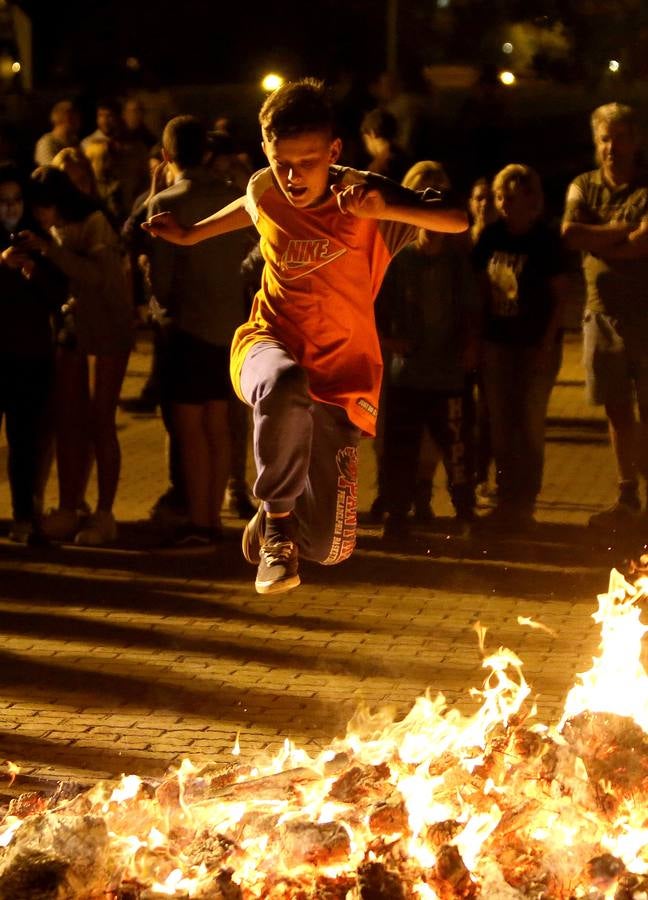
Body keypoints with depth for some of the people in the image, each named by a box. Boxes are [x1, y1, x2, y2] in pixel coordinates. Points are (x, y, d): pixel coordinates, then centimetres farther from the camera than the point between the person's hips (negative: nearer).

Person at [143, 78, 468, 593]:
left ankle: (278, 517, 30)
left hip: (341, 370, -1)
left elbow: (459, 220, -27)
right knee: (285, 389, -43)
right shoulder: (265, 190, -2)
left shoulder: (360, 194, -14)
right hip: (271, 344, 1)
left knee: (329, 545, -7)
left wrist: (384, 209, -42)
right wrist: (189, 234, 34)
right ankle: (278, 516, -18)